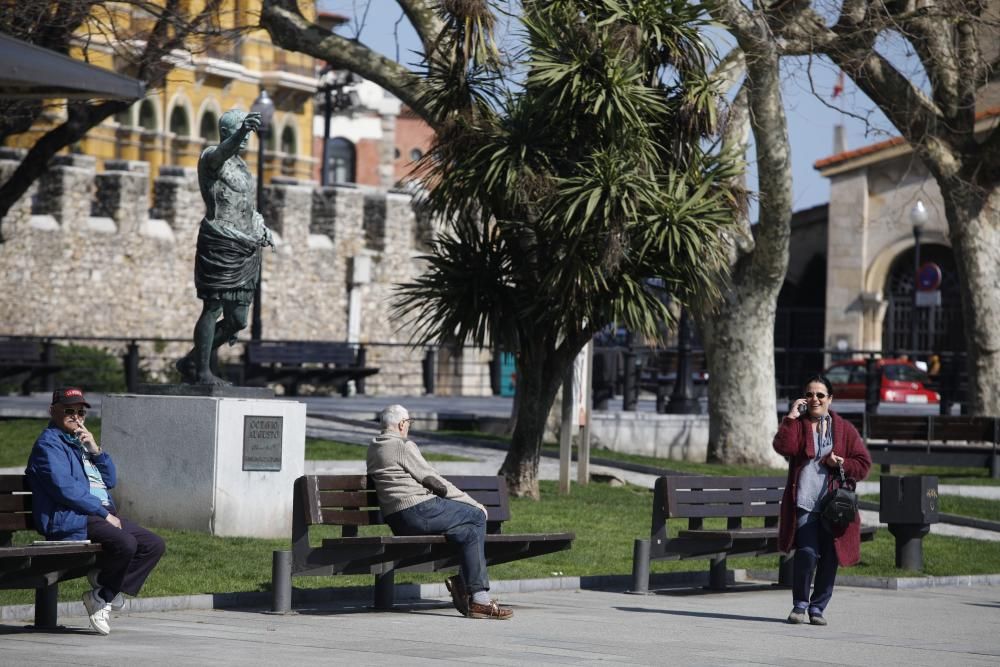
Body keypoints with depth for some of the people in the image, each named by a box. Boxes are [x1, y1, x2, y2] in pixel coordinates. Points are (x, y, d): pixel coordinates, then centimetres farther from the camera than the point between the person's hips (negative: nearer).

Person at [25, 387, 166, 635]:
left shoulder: (80, 442, 26)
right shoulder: (49, 444, -3)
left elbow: (110, 481, 22)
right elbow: (65, 488, -16)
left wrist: (95, 450, 5)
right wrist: (104, 513, -16)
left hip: (104, 514, 10)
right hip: (71, 519, -10)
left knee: (154, 545, -3)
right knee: (125, 543, -32)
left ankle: (103, 595, -9)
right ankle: (104, 594, -9)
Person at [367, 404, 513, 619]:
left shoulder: (374, 448, 20)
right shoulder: (404, 446, -8)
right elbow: (432, 480, -6)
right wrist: (473, 503, 2)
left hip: (397, 521, 9)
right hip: (418, 511, -9)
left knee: (470, 532, 15)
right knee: (477, 517, 1)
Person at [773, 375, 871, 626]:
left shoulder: (845, 429, 11)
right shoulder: (797, 424, 7)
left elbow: (863, 464, 10)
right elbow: (783, 447, -13)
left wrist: (842, 464, -7)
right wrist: (791, 417, -13)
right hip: (804, 503, -2)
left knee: (829, 557, 3)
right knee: (807, 552, -16)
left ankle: (817, 607, 18)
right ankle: (799, 604, 3)